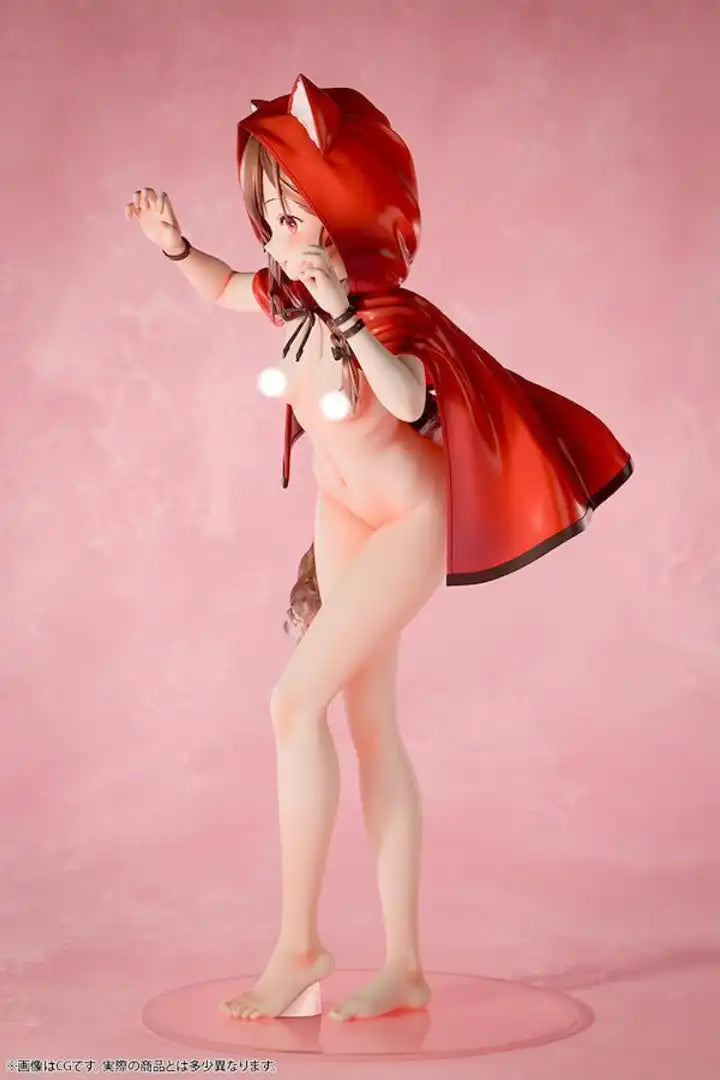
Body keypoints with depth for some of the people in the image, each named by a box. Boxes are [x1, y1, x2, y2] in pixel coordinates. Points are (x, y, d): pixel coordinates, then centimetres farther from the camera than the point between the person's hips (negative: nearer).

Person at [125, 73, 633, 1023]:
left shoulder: (383, 311, -21)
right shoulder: (287, 298, -2)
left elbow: (407, 398, -42)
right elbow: (222, 288, 21)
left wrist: (345, 312, -45)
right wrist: (175, 248, 4)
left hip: (408, 524, -8)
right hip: (341, 522, 8)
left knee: (297, 701, -17)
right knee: (371, 726, 6)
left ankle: (298, 940, -3)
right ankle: (404, 968, 12)